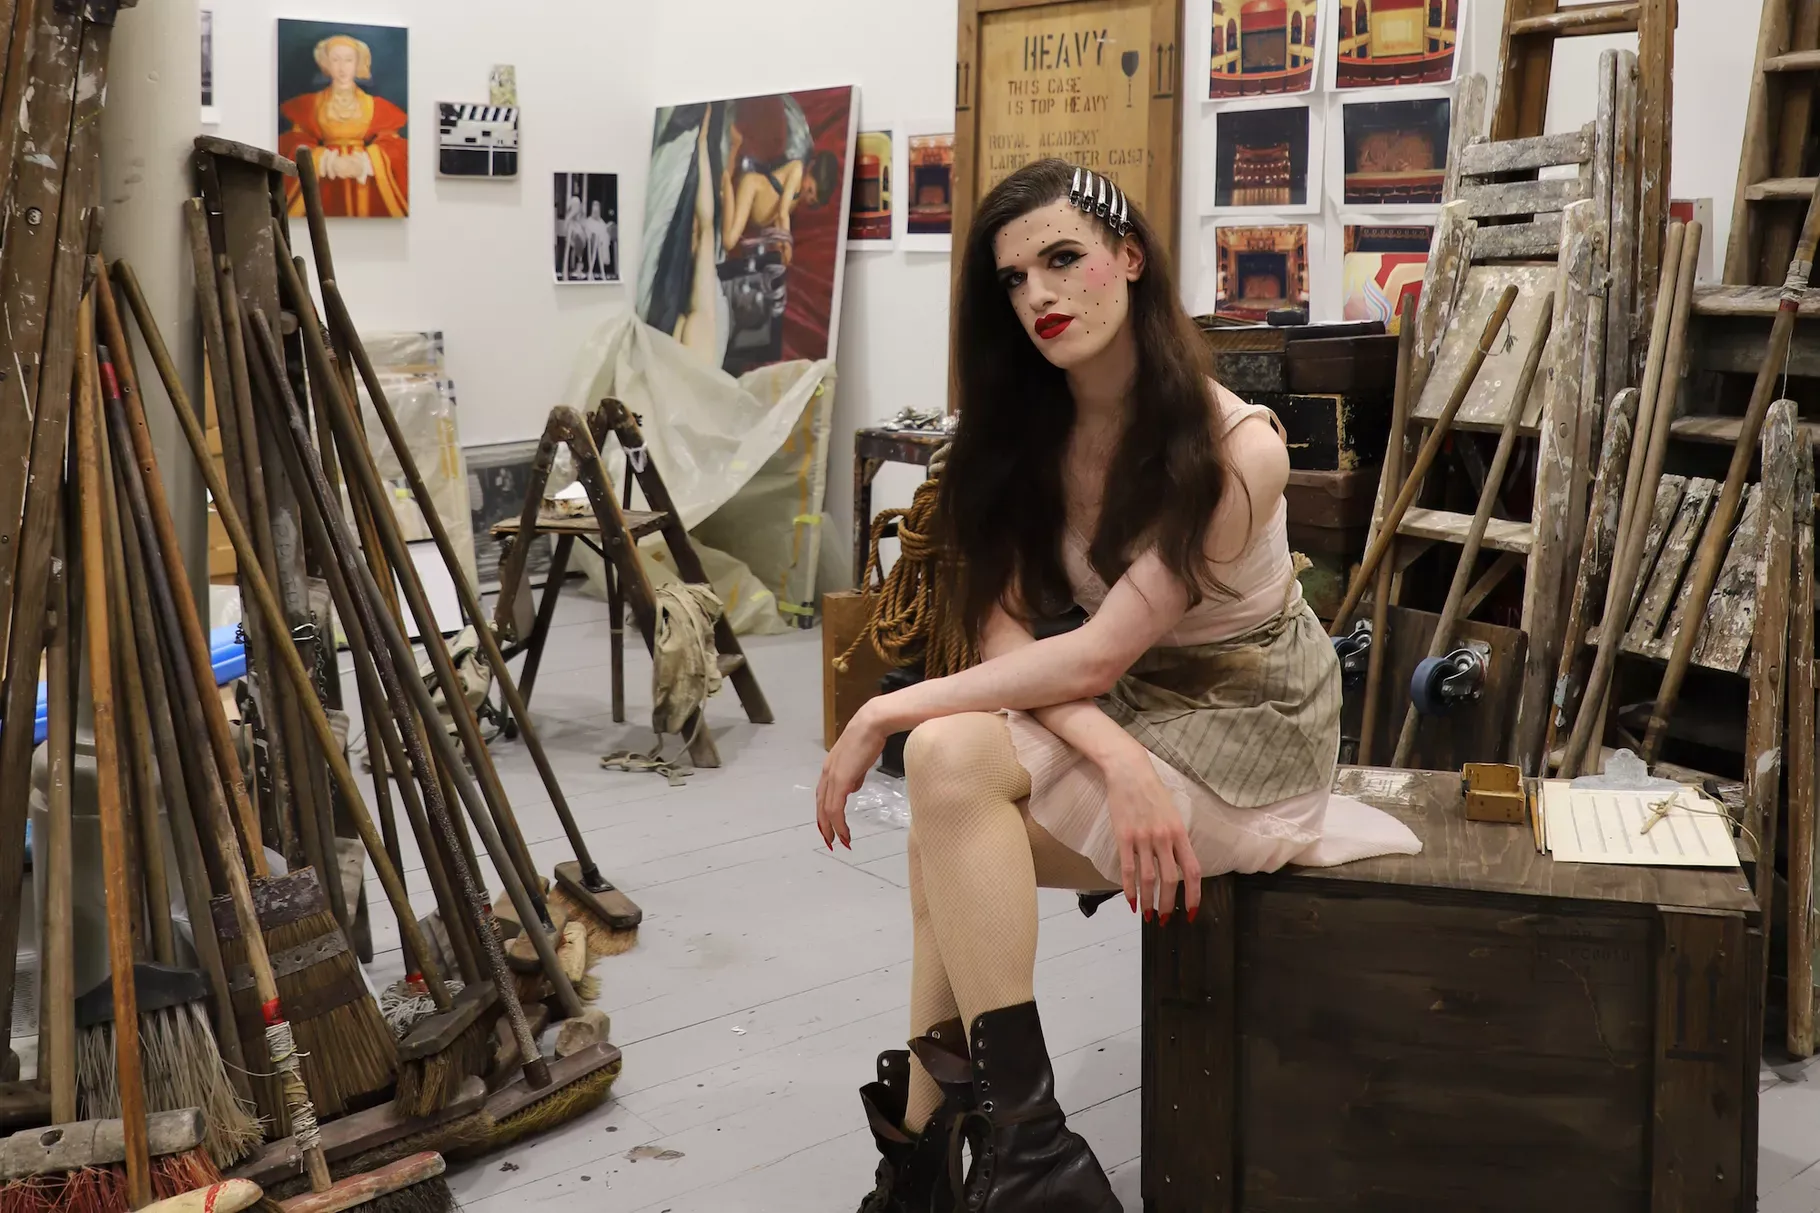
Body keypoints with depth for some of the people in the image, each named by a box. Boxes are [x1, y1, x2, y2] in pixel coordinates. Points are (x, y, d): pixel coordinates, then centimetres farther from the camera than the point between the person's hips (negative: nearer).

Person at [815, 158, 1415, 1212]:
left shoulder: (1235, 448, -21)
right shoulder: (1028, 429, -1)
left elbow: (1095, 655, -24)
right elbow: (1005, 632, -10)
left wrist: (887, 712, -21)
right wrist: (1116, 759, -28)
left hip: (1248, 739, -6)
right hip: (1114, 720, 6)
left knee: (949, 759, -27)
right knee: (950, 783, -21)